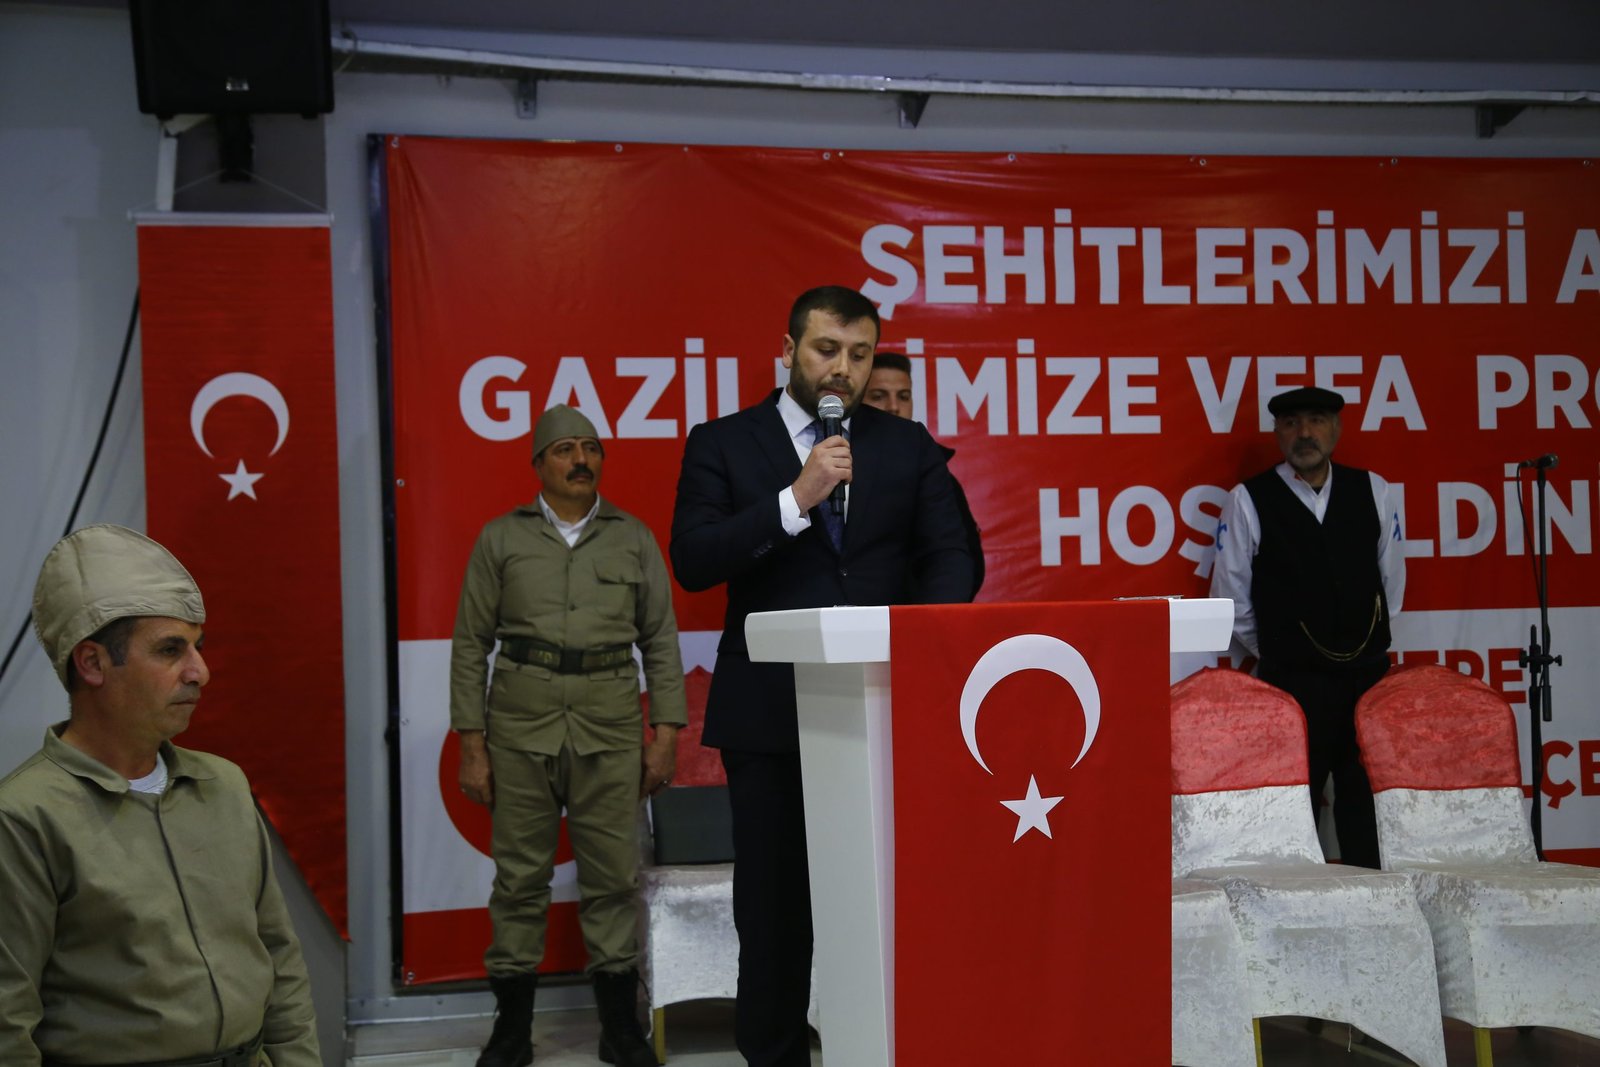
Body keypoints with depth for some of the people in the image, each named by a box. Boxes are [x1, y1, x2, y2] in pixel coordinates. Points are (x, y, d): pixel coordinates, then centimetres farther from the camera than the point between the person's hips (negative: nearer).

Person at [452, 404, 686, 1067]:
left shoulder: (633, 539, 10)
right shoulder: (502, 538, 7)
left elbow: (661, 641, 9)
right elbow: (471, 644, 6)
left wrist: (666, 734, 2)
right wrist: (472, 745, 0)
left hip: (610, 723, 1)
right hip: (520, 719, 0)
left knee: (612, 874, 2)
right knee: (519, 873, 3)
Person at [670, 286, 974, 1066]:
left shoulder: (907, 446, 10)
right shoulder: (723, 444, 3)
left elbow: (948, 556, 6)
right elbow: (692, 562, -8)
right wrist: (797, 499, -17)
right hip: (768, 709, -1)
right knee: (774, 894, 7)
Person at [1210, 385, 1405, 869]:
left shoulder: (1372, 491, 7)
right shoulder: (1248, 502, -2)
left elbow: (1391, 577, 15)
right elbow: (1232, 598, 2)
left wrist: (1368, 644, 14)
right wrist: (1275, 652, 8)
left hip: (1368, 674, 3)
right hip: (1292, 680, -3)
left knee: (1365, 805, 5)